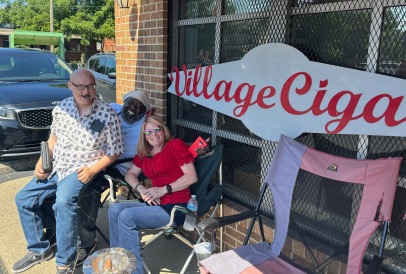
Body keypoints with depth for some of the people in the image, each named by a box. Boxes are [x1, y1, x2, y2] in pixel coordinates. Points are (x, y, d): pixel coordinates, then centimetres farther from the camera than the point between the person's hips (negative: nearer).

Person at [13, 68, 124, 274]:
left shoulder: (107, 114, -14)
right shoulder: (62, 108, 1)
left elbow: (114, 151, -8)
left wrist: (92, 170, -20)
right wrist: (42, 161, 5)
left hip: (81, 170, -6)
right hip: (55, 167, 7)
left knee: (64, 203, -32)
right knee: (23, 199, 5)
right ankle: (39, 249, 25)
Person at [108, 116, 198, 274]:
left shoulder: (175, 145, -5)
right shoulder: (143, 153, 16)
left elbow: (192, 176, -12)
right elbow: (130, 174, 19)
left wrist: (163, 190, -17)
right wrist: (141, 189, -2)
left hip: (176, 207, -7)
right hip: (156, 204, 7)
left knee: (126, 216, -19)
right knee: (115, 209, -5)